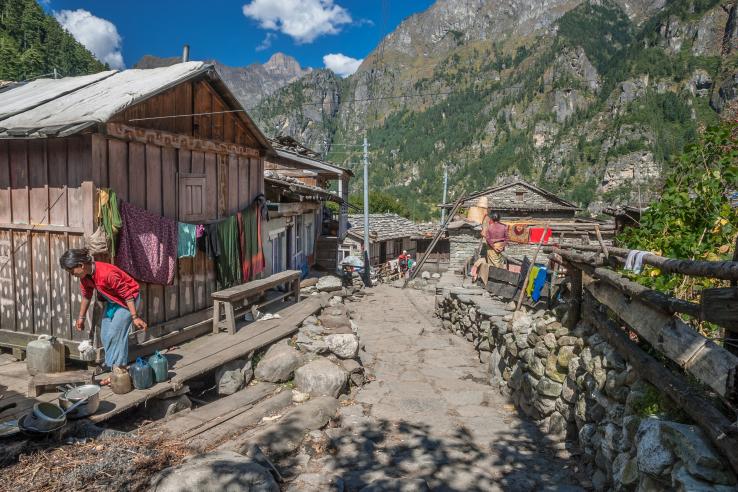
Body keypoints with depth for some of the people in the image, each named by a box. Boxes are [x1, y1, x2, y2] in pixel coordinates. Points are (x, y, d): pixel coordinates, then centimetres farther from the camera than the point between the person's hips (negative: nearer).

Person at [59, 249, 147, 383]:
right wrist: (81, 317, 16)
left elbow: (127, 294, -29)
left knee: (115, 333, -11)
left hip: (127, 299, -9)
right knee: (105, 334, 7)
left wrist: (134, 317, -28)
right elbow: (86, 296, 10)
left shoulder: (107, 273, -34)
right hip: (112, 300, 9)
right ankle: (112, 364, 19)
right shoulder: (84, 276, -8)